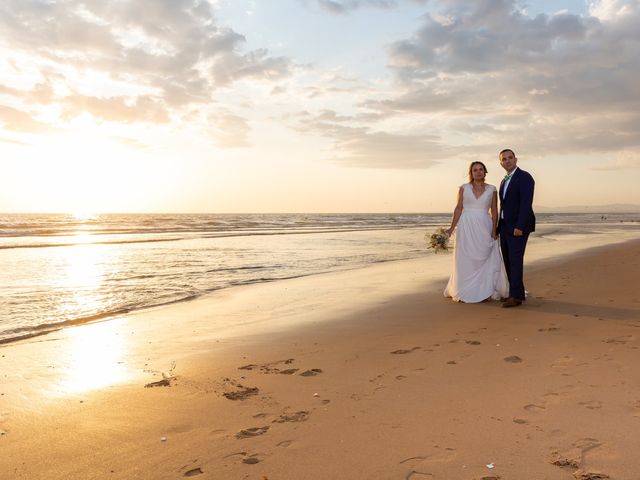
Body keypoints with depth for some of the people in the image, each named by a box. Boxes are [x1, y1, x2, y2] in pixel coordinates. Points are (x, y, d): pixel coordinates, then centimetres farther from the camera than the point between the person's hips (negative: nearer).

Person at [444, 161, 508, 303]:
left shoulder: (492, 189, 6)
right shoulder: (464, 188, 4)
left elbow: (494, 211, 5)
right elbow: (458, 208, 2)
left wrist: (494, 230, -5)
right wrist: (452, 228, -5)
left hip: (484, 228, 1)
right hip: (466, 227, -1)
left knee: (486, 260, 1)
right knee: (465, 260, 2)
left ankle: (485, 291, 12)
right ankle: (464, 292, 11)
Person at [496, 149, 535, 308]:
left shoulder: (525, 177, -9)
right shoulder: (504, 181, 18)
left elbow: (526, 203, -18)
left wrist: (519, 226, -23)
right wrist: (499, 227, 14)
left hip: (518, 226, -8)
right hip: (505, 226, 8)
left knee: (515, 260, -10)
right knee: (508, 260, 9)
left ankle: (516, 296, -7)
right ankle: (516, 292, 17)